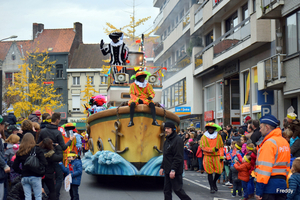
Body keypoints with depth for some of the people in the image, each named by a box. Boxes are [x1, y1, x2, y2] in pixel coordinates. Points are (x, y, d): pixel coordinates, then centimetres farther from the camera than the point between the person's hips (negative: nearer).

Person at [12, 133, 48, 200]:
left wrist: (22, 172, 13)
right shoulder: (36, 150, -6)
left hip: (24, 177, 3)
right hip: (35, 177, -3)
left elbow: (15, 166, 5)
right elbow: (44, 163, -13)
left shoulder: (20, 152, 5)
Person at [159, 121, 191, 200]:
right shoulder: (167, 141, 16)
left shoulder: (177, 141, -14)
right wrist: (162, 167, 18)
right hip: (167, 171, 9)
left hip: (175, 172, -9)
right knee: (167, 190, 8)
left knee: (177, 189, -4)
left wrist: (173, 170, -23)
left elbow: (178, 157, -19)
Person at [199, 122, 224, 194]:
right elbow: (203, 147, -6)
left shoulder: (218, 136, 5)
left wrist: (221, 156, -2)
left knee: (219, 171, -1)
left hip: (217, 156, 1)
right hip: (208, 157, -1)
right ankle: (212, 187, 11)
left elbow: (221, 147, 7)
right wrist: (213, 149, -16)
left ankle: (214, 182, 28)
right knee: (210, 172, 1)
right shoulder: (204, 137, 1)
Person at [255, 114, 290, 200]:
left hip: (270, 184, -8)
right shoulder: (285, 142, 13)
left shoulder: (269, 143, -14)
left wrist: (259, 191, -17)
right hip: (283, 182, 8)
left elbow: (265, 168, -18)